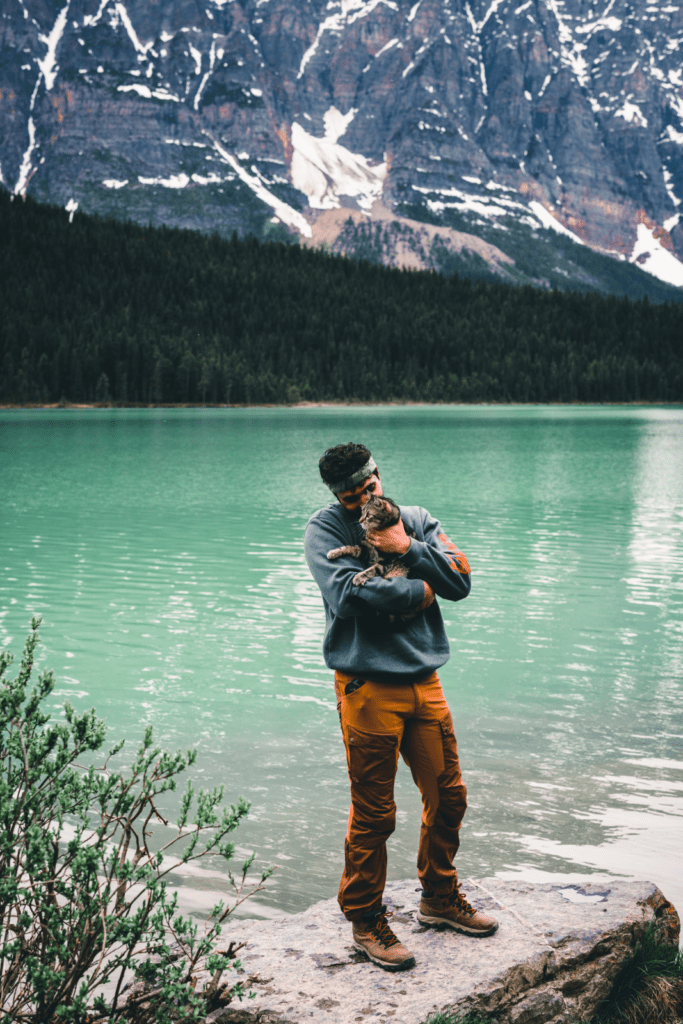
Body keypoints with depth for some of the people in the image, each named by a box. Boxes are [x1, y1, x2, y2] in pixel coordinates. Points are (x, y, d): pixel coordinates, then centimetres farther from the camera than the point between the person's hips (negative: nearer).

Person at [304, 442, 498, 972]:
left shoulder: (417, 520, 11)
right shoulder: (326, 528, -2)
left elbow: (460, 581, 0)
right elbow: (346, 594, -19)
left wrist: (408, 549, -12)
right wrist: (417, 591, -9)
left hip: (424, 681, 5)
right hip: (368, 686, -5)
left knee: (448, 794, 13)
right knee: (373, 814, -1)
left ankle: (440, 897, 34)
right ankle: (366, 921, 17)